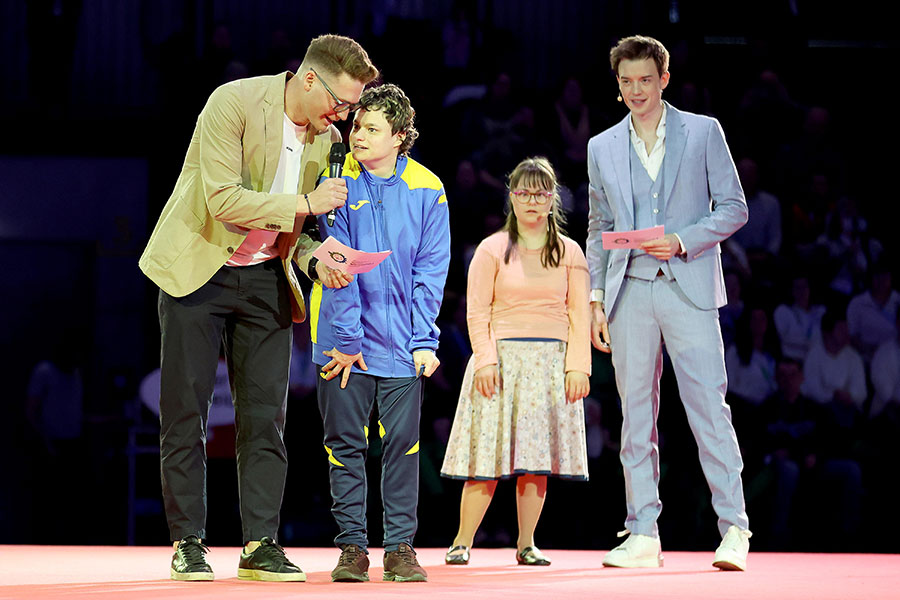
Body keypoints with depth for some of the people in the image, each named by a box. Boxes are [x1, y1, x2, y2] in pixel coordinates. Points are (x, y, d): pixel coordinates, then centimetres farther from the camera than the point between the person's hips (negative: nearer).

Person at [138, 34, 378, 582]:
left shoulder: (327, 140, 2)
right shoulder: (234, 103, -18)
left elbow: (301, 224, 11)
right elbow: (223, 201, -23)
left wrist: (316, 256, -10)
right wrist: (304, 204, -25)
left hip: (266, 279, 5)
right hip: (199, 268, -5)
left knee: (266, 414, 0)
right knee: (186, 412, -2)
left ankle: (261, 545, 3)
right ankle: (188, 543, 5)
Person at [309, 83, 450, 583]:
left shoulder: (427, 190, 1)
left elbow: (430, 270, 1)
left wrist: (424, 340, -7)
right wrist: (346, 338, -11)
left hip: (401, 339, 1)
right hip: (346, 337, -1)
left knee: (402, 441, 1)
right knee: (345, 442, 2)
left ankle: (401, 548, 8)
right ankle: (352, 547, 9)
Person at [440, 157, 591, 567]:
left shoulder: (569, 253, 9)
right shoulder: (492, 250, 5)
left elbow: (579, 315, 6)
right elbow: (478, 312, 1)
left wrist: (578, 365, -4)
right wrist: (485, 359, -11)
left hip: (551, 360, 2)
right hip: (502, 357, -2)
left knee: (538, 455, 0)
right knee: (489, 456, -6)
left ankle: (526, 544, 8)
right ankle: (461, 543, -1)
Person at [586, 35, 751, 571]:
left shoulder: (704, 132, 5)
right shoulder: (602, 148, 14)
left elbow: (734, 207, 3)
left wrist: (682, 241, -11)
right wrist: (596, 299, 9)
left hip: (689, 287, -3)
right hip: (630, 291, 3)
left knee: (709, 408, -8)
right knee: (636, 415, 3)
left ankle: (734, 530, -6)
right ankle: (643, 536, 6)